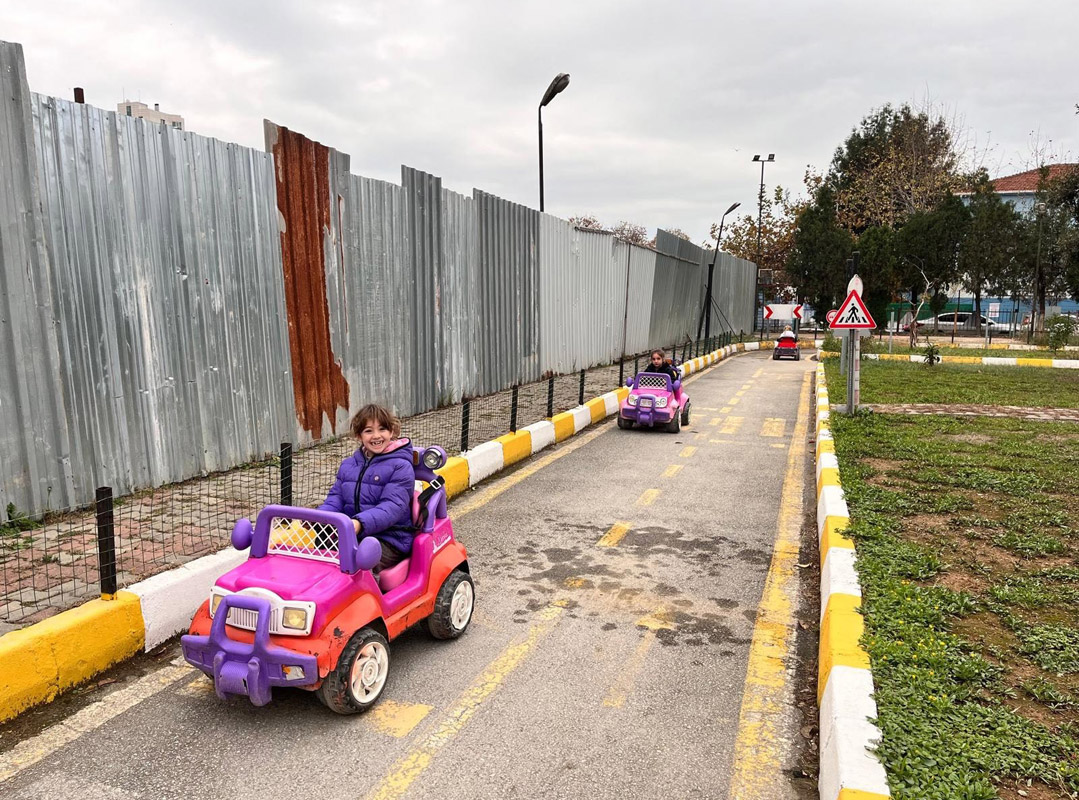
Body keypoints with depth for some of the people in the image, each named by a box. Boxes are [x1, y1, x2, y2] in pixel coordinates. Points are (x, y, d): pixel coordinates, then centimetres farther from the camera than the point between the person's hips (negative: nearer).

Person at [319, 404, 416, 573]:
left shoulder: (401, 467, -5)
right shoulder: (347, 465, 16)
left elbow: (392, 507, -16)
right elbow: (335, 499, 12)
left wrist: (361, 523, -32)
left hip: (390, 539, -5)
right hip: (349, 535, 6)